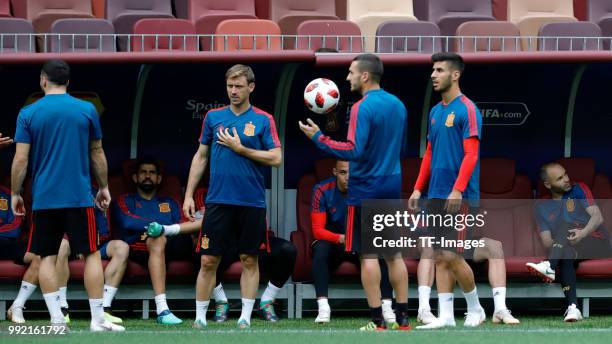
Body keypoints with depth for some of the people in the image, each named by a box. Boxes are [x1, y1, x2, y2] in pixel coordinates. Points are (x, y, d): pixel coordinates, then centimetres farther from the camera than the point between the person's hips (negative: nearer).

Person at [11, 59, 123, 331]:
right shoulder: (87, 110, 1)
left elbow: (21, 159, -4)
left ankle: (57, 320, -1)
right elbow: (97, 154, 8)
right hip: (79, 196, 0)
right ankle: (98, 319, 2)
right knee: (91, 254, 5)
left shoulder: (28, 114, -1)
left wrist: (15, 193, 6)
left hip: (43, 197, 0)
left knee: (47, 258, 6)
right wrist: (104, 187, 19)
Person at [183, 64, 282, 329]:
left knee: (249, 260, 4)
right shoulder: (213, 117, 7)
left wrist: (240, 148, -12)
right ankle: (200, 318, 6)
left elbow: (276, 158, -6)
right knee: (208, 260, -1)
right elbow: (201, 157, 12)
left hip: (252, 203, -1)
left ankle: (245, 317, 10)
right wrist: (189, 194, 7)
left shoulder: (263, 120, 0)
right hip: (218, 200, 1)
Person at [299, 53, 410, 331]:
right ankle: (402, 320, 11)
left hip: (366, 188, -7)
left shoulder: (363, 108, -15)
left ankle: (377, 322, -4)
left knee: (368, 254, -3)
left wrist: (318, 138, -16)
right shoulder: (398, 105, 10)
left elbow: (354, 151, -22)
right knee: (393, 253, 11)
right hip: (392, 185, 7)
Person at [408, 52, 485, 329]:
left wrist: (457, 190, -23)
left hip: (459, 198, -7)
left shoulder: (466, 110, -9)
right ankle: (445, 315, 6)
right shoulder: (435, 112, 15)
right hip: (436, 196, 8)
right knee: (440, 257, 4)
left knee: (452, 256, -8)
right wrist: (418, 188, 13)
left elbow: (471, 154, -15)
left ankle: (475, 309, 10)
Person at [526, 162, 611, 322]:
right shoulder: (542, 207, 11)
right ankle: (573, 307, -50)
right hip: (571, 250, 2)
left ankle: (549, 267, -51)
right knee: (565, 255, -36)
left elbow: (598, 217, -6)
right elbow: (546, 242, 2)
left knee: (564, 224, -28)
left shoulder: (579, 190, 7)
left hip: (598, 244, -2)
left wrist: (583, 233, -28)